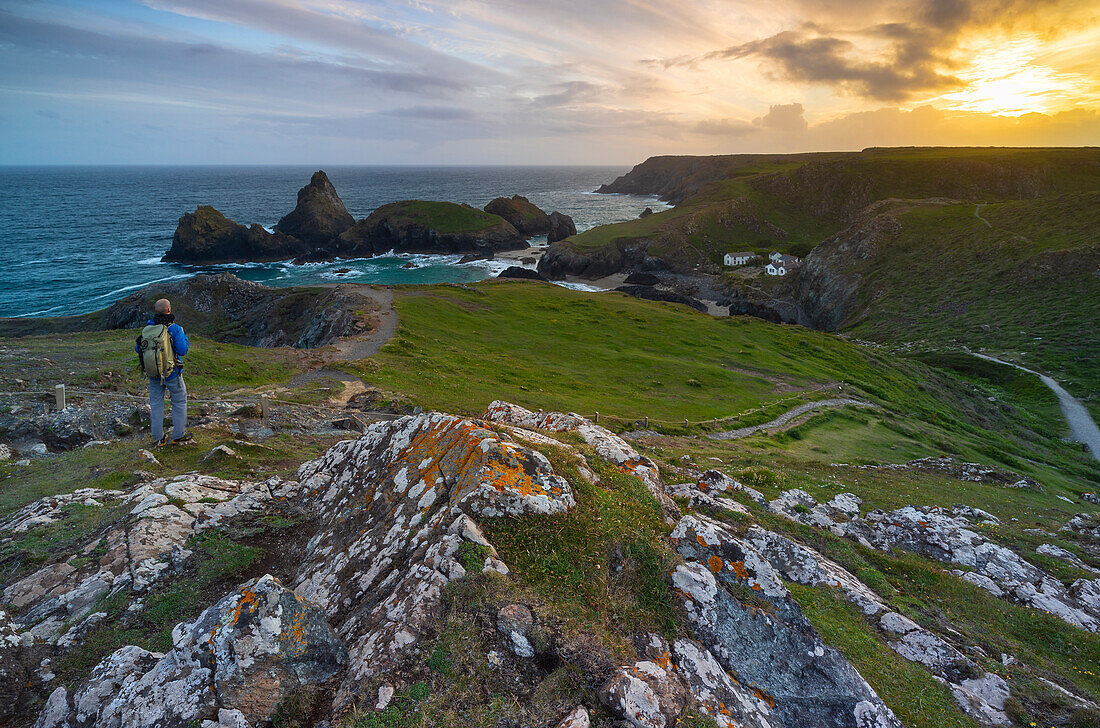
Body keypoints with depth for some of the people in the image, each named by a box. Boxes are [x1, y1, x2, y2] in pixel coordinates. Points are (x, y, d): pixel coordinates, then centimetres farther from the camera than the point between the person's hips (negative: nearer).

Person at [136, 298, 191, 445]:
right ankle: (178, 435, 15)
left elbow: (138, 349, 3)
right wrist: (183, 335, -2)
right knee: (179, 402, 12)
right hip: (172, 372, -4)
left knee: (156, 404, 12)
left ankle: (159, 438, 17)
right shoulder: (174, 328, -14)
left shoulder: (148, 328, -1)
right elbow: (182, 350, -17)